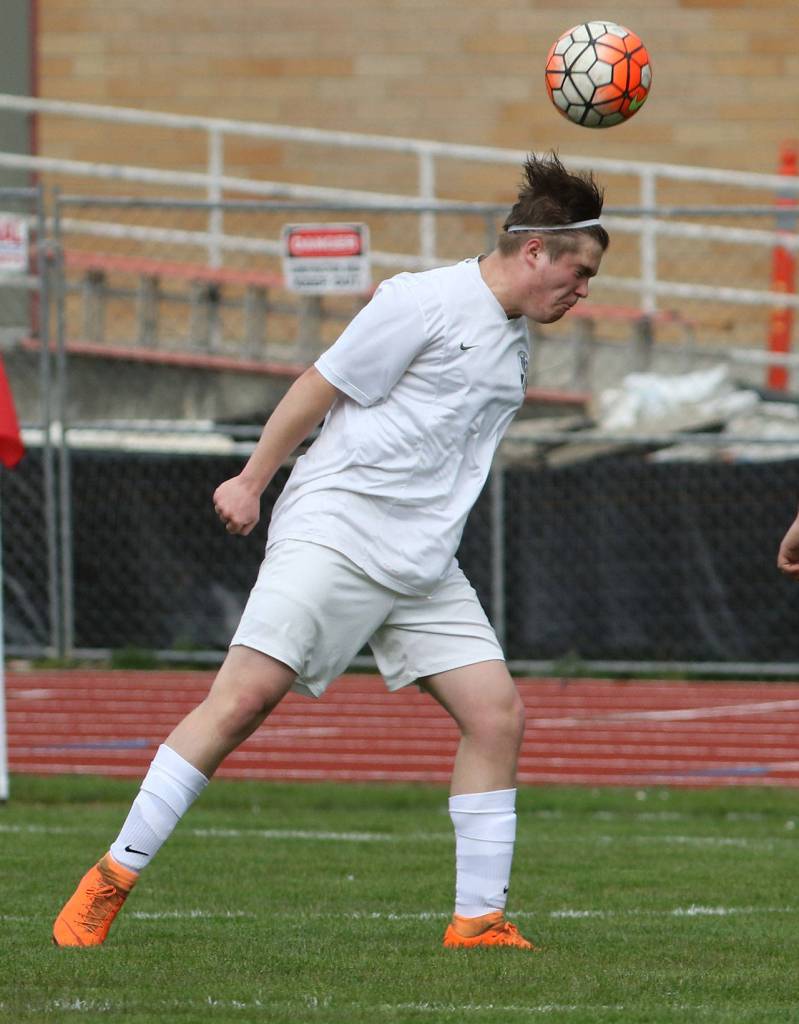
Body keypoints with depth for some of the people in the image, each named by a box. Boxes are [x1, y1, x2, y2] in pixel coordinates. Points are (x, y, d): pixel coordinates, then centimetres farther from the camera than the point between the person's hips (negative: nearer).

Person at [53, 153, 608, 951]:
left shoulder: (514, 337, 15)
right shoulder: (426, 302, -10)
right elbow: (321, 387, -4)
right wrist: (252, 481, 1)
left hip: (424, 568, 8)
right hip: (334, 532, -8)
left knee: (498, 713, -5)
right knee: (246, 695, -16)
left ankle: (478, 921, 1)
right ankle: (112, 878, -9)